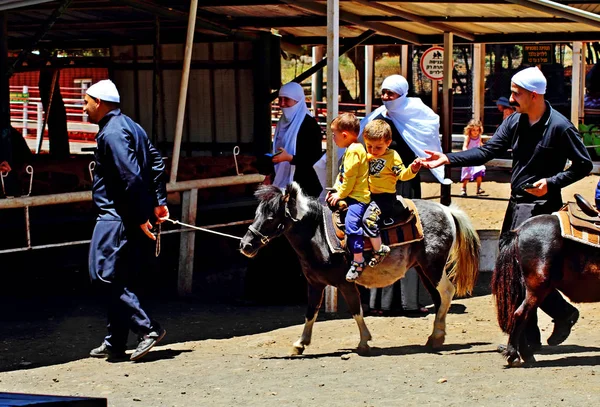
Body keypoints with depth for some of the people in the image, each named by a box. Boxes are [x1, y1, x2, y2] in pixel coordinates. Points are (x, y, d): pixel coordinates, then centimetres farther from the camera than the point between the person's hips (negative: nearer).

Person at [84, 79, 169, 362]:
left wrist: (140, 217, -20)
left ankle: (147, 328, -14)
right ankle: (115, 343, 17)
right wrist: (159, 202, 13)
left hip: (116, 217, -10)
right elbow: (156, 163, 16)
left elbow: (131, 177, -22)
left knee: (106, 275, -9)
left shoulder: (111, 133, -15)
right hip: (129, 217, 10)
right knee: (118, 279, 13)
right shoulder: (130, 126, 16)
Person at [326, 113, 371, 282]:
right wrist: (335, 190, 11)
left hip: (357, 197, -12)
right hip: (347, 195, 12)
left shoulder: (354, 150, -16)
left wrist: (340, 195, -12)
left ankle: (358, 261, -27)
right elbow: (343, 174, 21)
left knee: (351, 222, -25)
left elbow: (349, 177, -19)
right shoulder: (350, 150, 17)